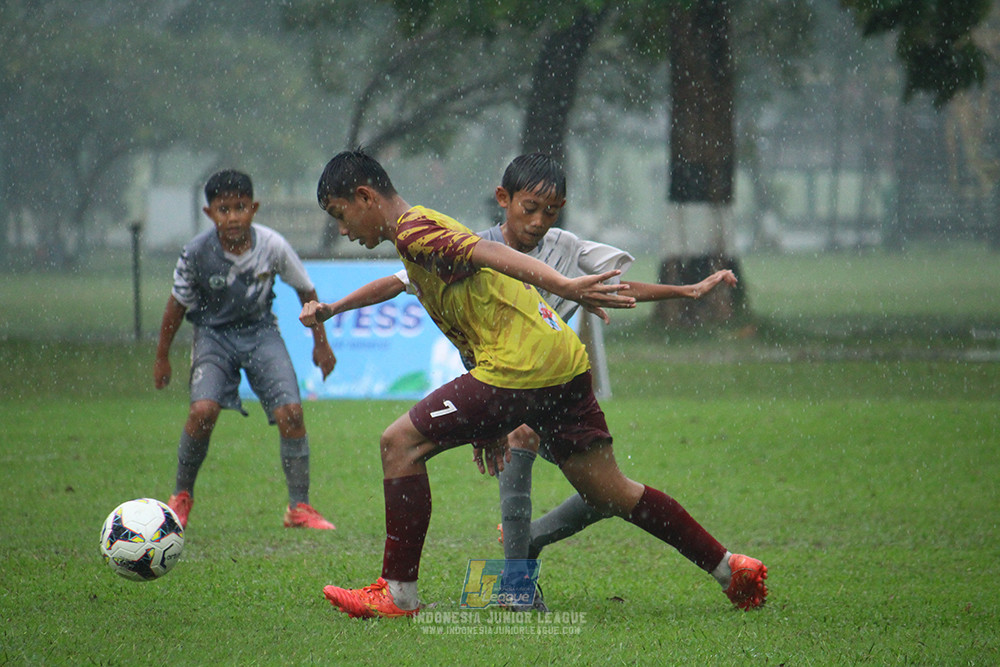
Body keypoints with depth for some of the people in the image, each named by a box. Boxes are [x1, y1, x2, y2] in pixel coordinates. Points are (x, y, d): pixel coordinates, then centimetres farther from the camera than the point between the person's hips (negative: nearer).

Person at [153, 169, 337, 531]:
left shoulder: (272, 245, -16)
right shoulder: (197, 253, -18)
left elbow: (305, 291, 1)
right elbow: (178, 304, -3)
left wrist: (320, 343, 6)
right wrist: (162, 357, 5)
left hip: (260, 331, 1)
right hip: (213, 334, -1)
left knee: (290, 411, -15)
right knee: (203, 410, -22)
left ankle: (299, 507, -3)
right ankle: (181, 495, 1)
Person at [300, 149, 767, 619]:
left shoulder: (413, 228, -4)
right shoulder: (431, 231, 26)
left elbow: (486, 253, -21)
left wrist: (561, 286, -36)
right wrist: (488, 423, 30)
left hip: (522, 365, -10)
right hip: (563, 364, 10)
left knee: (400, 443, -4)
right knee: (611, 495, 14)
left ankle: (398, 594, -4)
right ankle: (730, 570, 16)